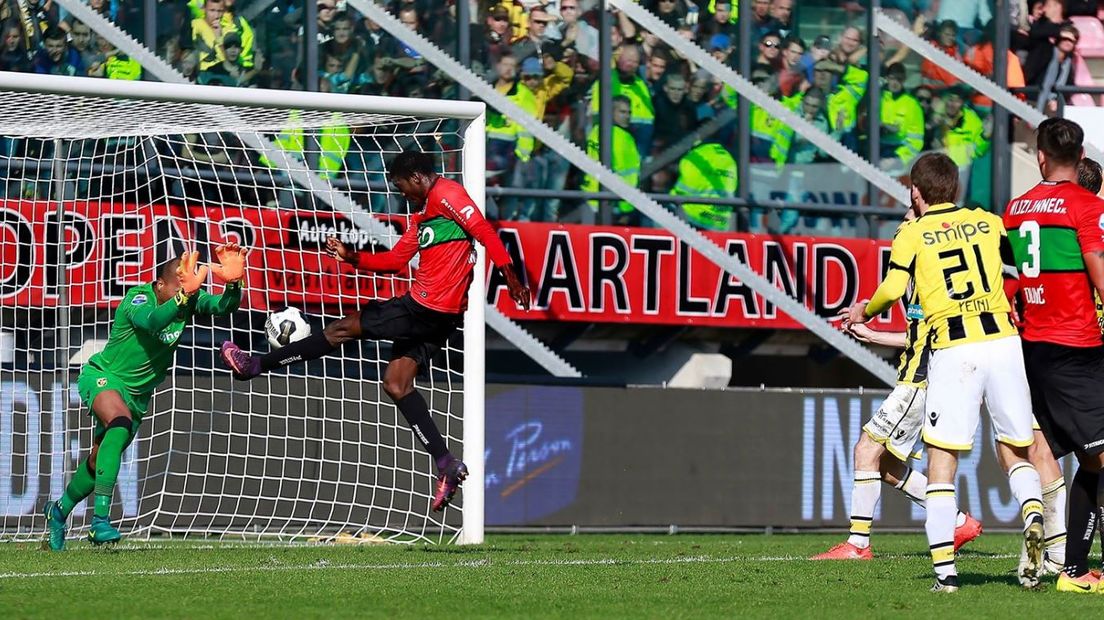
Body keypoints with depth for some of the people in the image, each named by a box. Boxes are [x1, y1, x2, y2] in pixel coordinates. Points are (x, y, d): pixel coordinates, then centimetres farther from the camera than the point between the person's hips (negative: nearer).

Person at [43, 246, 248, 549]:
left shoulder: (192, 300, -10)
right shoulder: (137, 299, -26)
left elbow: (224, 307, -25)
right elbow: (151, 321, -48)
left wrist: (233, 282, -45)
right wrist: (184, 295, -63)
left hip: (137, 393, 7)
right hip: (102, 376, -7)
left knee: (100, 461, 14)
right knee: (121, 422, -36)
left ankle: (59, 510, 43)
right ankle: (100, 518, -40)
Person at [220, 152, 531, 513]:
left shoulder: (446, 194, -10)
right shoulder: (423, 215, 21)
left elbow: (484, 231, -20)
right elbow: (394, 261, 23)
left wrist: (510, 277, -27)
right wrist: (351, 257, 13)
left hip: (427, 309, -10)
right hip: (429, 313, 10)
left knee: (346, 327, -1)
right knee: (396, 384, 7)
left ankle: (258, 365, 8)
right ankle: (447, 465, 1)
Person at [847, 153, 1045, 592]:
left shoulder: (912, 233, 6)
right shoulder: (988, 222, 16)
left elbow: (893, 289, -7)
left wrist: (865, 311, 13)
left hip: (954, 349, -3)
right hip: (1002, 339, 3)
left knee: (941, 459, 2)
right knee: (1013, 450, 13)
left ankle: (945, 569, -6)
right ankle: (1032, 510, -19)